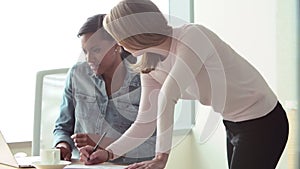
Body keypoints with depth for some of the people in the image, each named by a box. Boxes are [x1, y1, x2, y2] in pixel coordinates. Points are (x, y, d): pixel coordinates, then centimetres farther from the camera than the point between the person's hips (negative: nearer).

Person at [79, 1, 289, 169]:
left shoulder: (193, 36, -26)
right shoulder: (150, 67, -2)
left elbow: (168, 95, -36)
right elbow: (146, 123, 1)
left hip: (263, 122, -8)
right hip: (233, 125, 8)